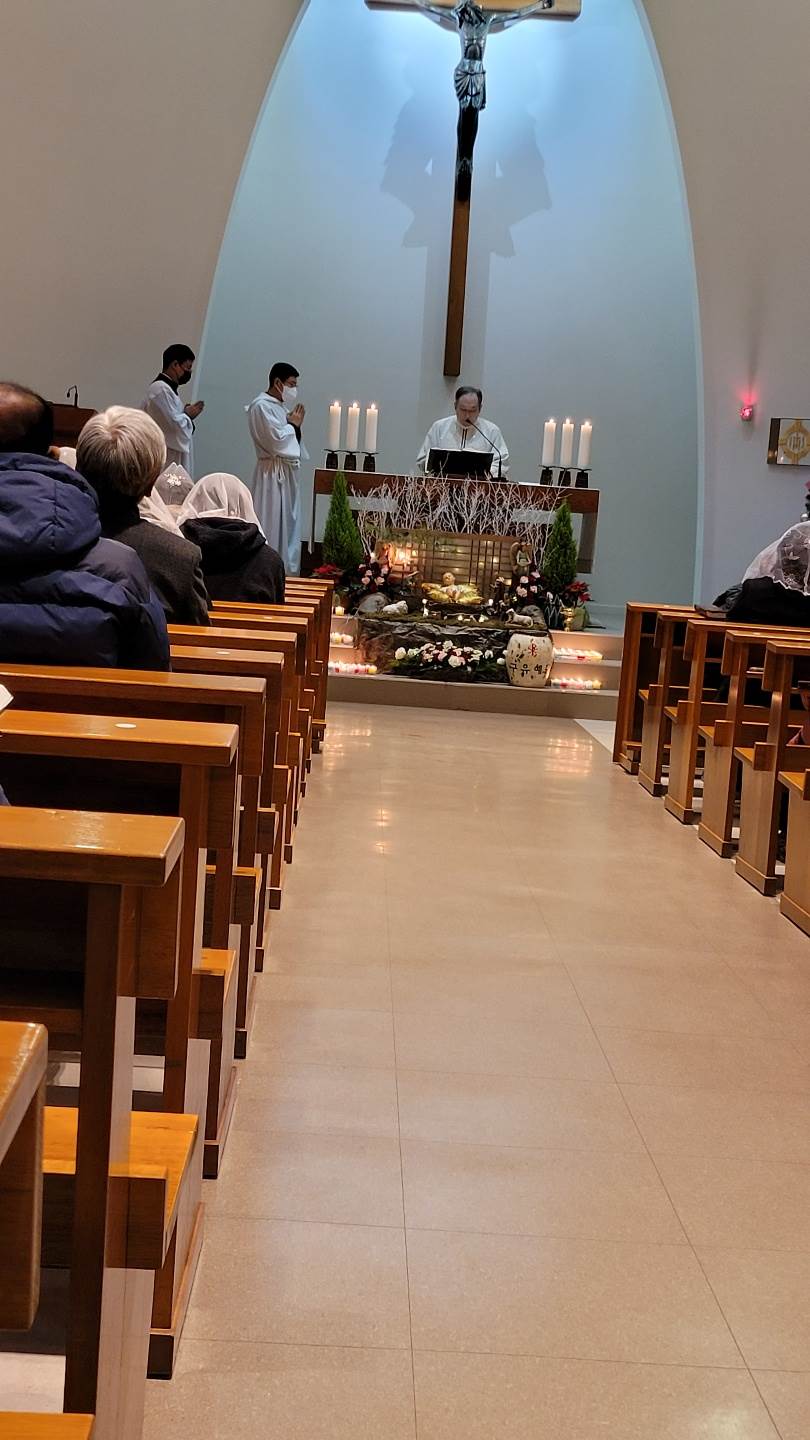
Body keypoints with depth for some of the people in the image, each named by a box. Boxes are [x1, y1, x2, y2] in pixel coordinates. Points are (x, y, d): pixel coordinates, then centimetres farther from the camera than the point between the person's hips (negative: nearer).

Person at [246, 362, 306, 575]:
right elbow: (276, 440, -21)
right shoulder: (261, 406, -12)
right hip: (272, 475, -9)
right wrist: (293, 425, -5)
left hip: (287, 472, 9)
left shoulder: (281, 406, 15)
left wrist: (295, 425, 2)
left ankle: (288, 571, 17)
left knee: (289, 524, 11)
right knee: (272, 526, -7)